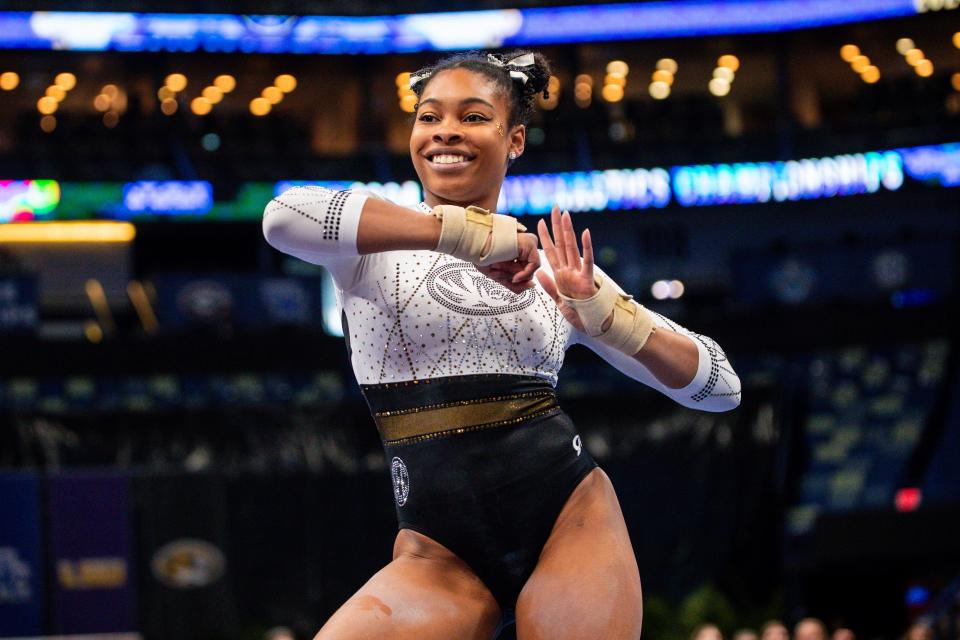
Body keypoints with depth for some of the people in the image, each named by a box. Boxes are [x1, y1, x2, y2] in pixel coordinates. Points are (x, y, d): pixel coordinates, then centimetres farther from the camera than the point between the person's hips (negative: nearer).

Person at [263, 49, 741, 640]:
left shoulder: (554, 267, 11)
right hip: (440, 551, -1)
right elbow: (285, 217, -22)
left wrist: (600, 309, -6)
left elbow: (720, 385, 10)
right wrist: (469, 234, -19)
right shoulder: (375, 244, 4)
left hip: (569, 519, 2)